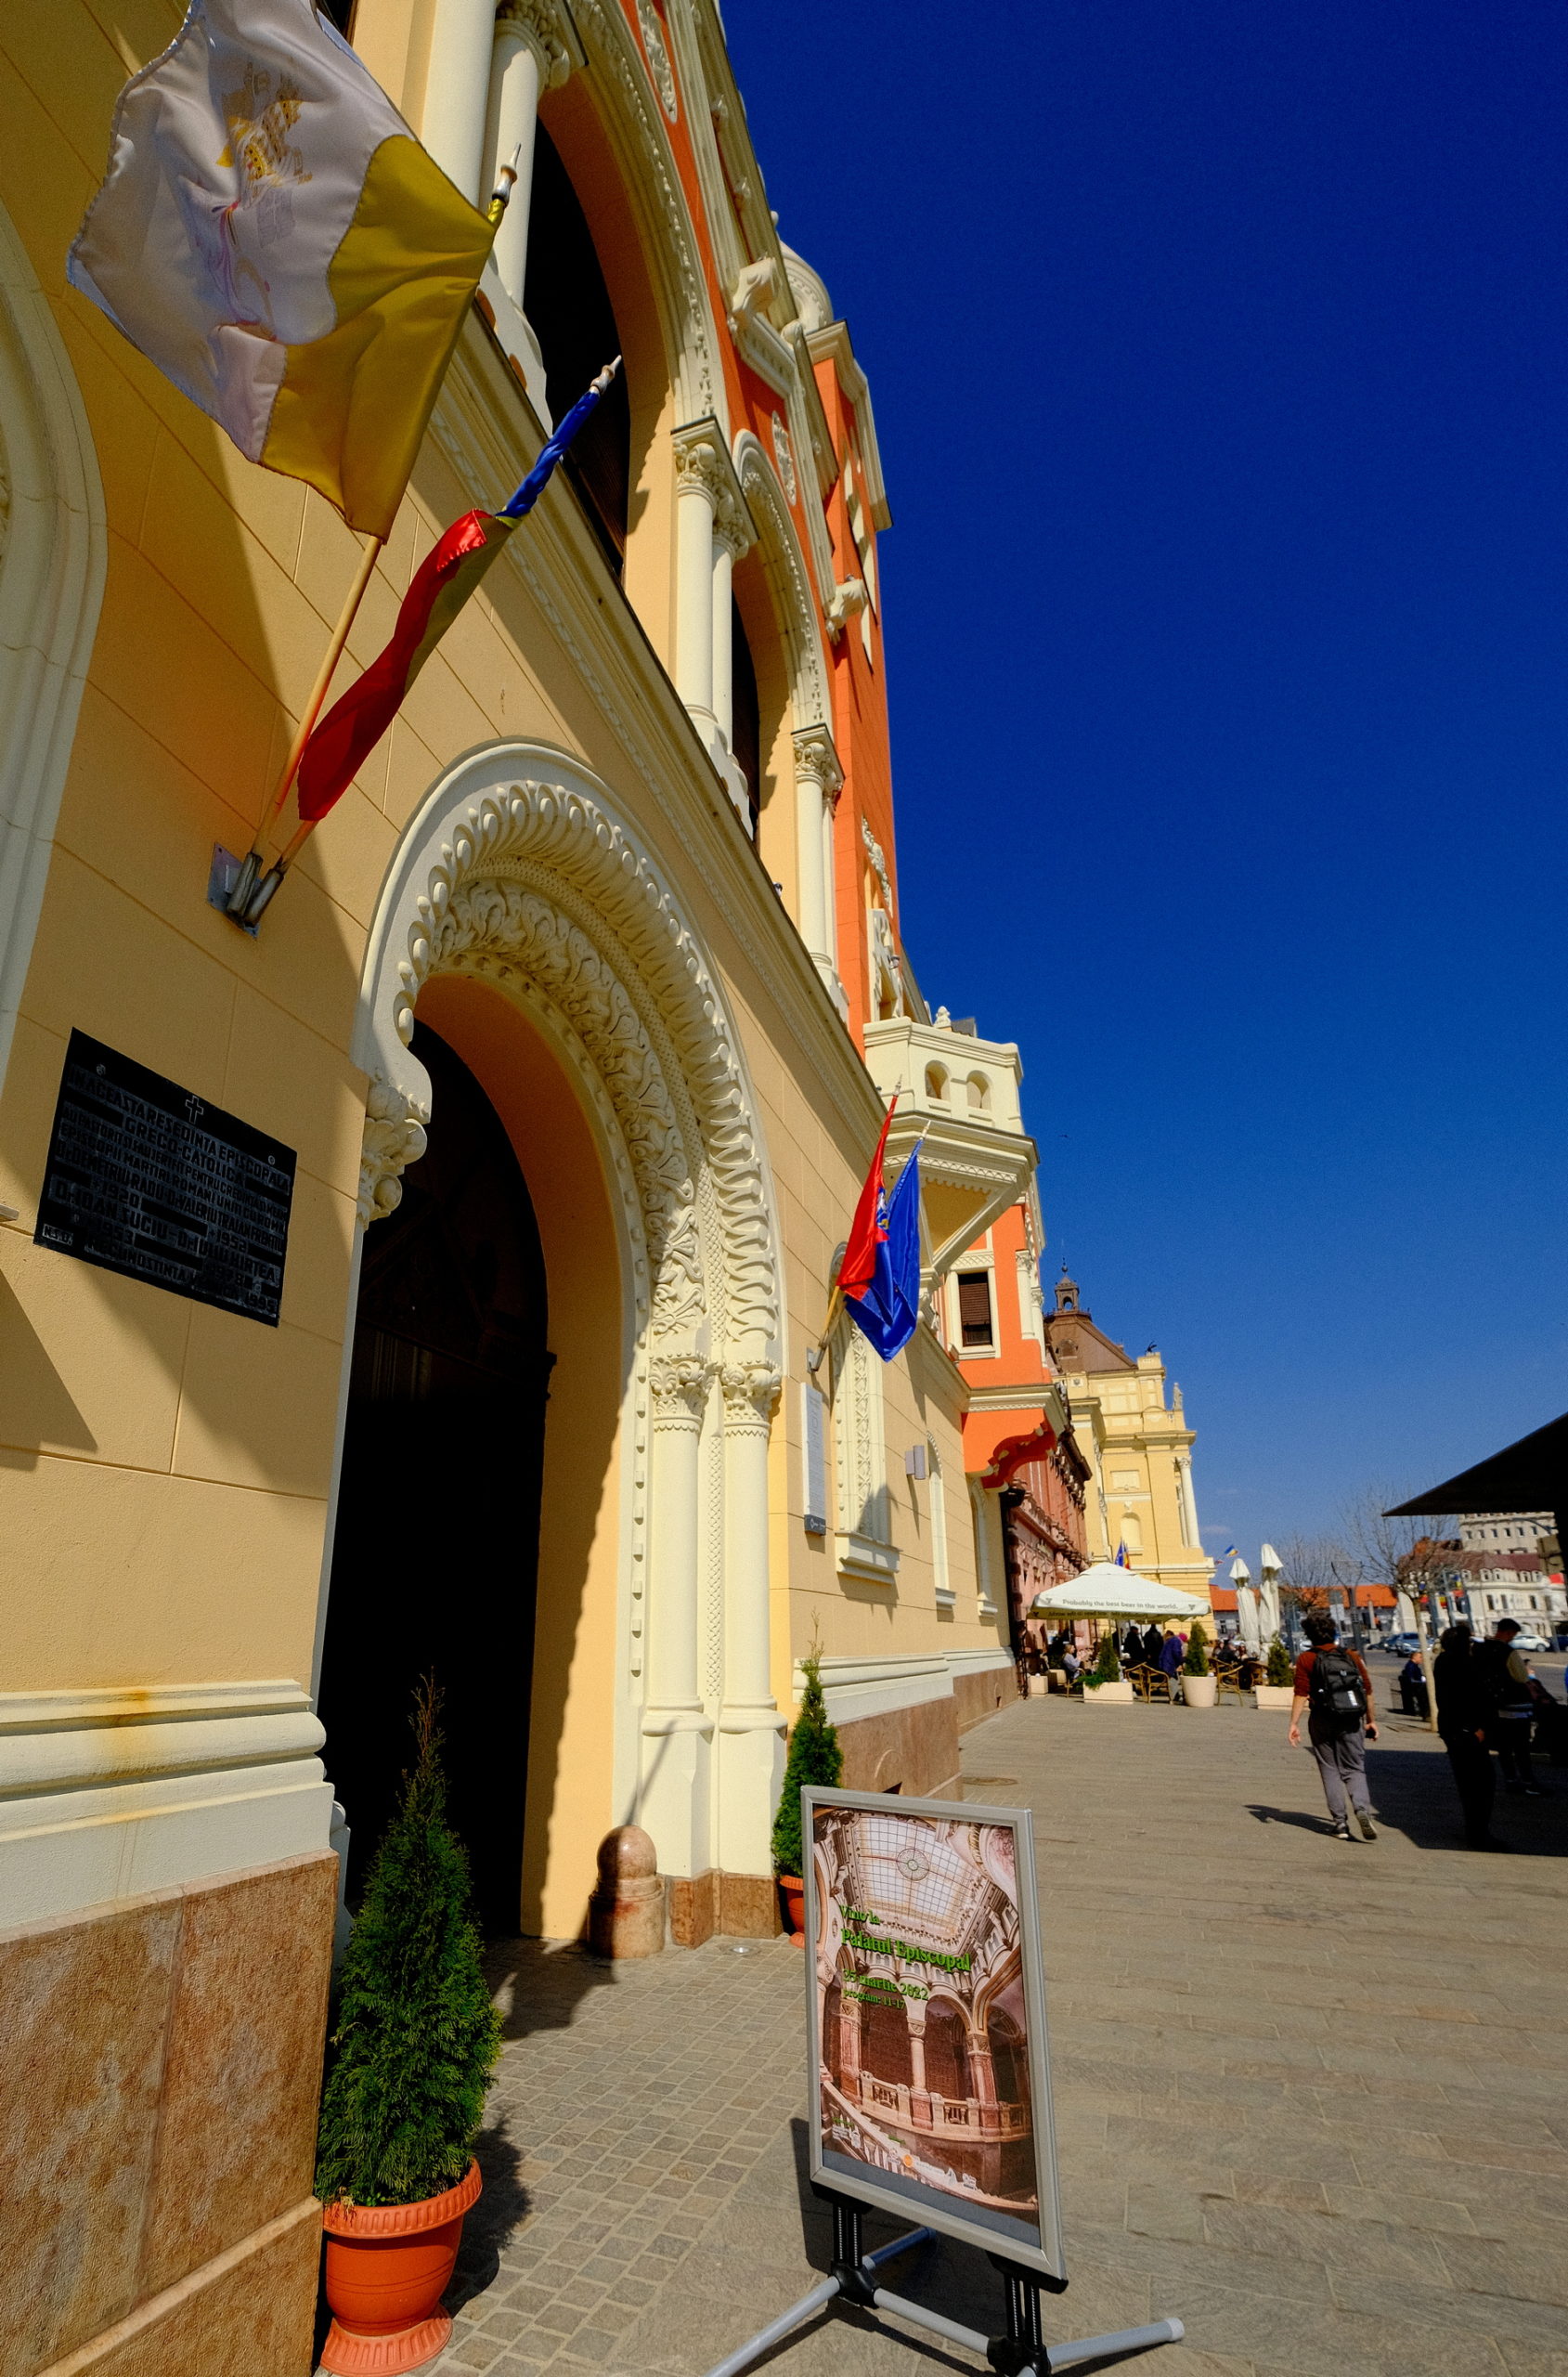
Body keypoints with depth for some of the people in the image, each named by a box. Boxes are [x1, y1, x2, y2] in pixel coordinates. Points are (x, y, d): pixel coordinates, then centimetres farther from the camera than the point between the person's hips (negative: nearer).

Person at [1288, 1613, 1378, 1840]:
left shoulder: (1307, 1659, -3)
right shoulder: (1352, 1657, 5)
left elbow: (1301, 1694, -10)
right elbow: (1368, 1691, 7)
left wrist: (1294, 1723, -9)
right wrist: (1371, 1720, 18)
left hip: (1322, 1721, -2)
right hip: (1351, 1720, 2)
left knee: (1330, 1770, 9)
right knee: (1354, 1769, 8)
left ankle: (1340, 1822, 4)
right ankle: (1362, 1808, -17)